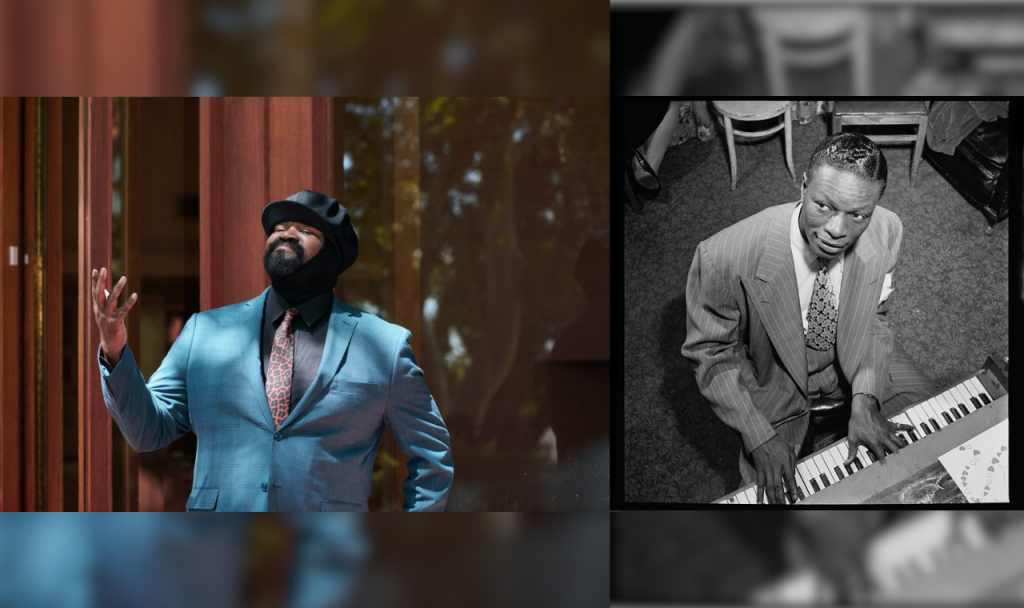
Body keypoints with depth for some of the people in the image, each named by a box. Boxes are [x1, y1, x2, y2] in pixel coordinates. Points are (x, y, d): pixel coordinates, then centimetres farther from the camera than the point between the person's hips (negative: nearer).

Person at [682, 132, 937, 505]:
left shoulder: (887, 232, -25)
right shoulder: (725, 258, -37)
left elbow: (872, 318, -6)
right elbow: (710, 353, -19)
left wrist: (864, 400, -21)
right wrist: (760, 438, -26)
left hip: (853, 358, 3)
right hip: (773, 376, -3)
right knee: (772, 496, -15)